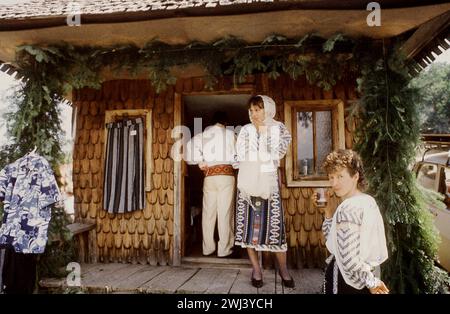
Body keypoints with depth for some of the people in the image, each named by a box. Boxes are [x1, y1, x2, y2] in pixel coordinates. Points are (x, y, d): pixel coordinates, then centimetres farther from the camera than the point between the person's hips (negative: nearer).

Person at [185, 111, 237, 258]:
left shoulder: (204, 134, 12)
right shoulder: (229, 133, 4)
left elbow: (190, 145, -4)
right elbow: (235, 155, -2)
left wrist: (200, 162, 2)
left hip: (209, 175, 3)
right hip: (226, 174, -3)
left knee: (208, 212, 7)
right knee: (225, 212, -2)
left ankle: (208, 248, 12)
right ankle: (224, 249, 0)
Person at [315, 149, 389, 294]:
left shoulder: (348, 209, -25)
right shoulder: (369, 201, 1)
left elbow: (349, 259, -29)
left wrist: (371, 282, -15)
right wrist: (328, 210, -5)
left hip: (346, 281, -8)